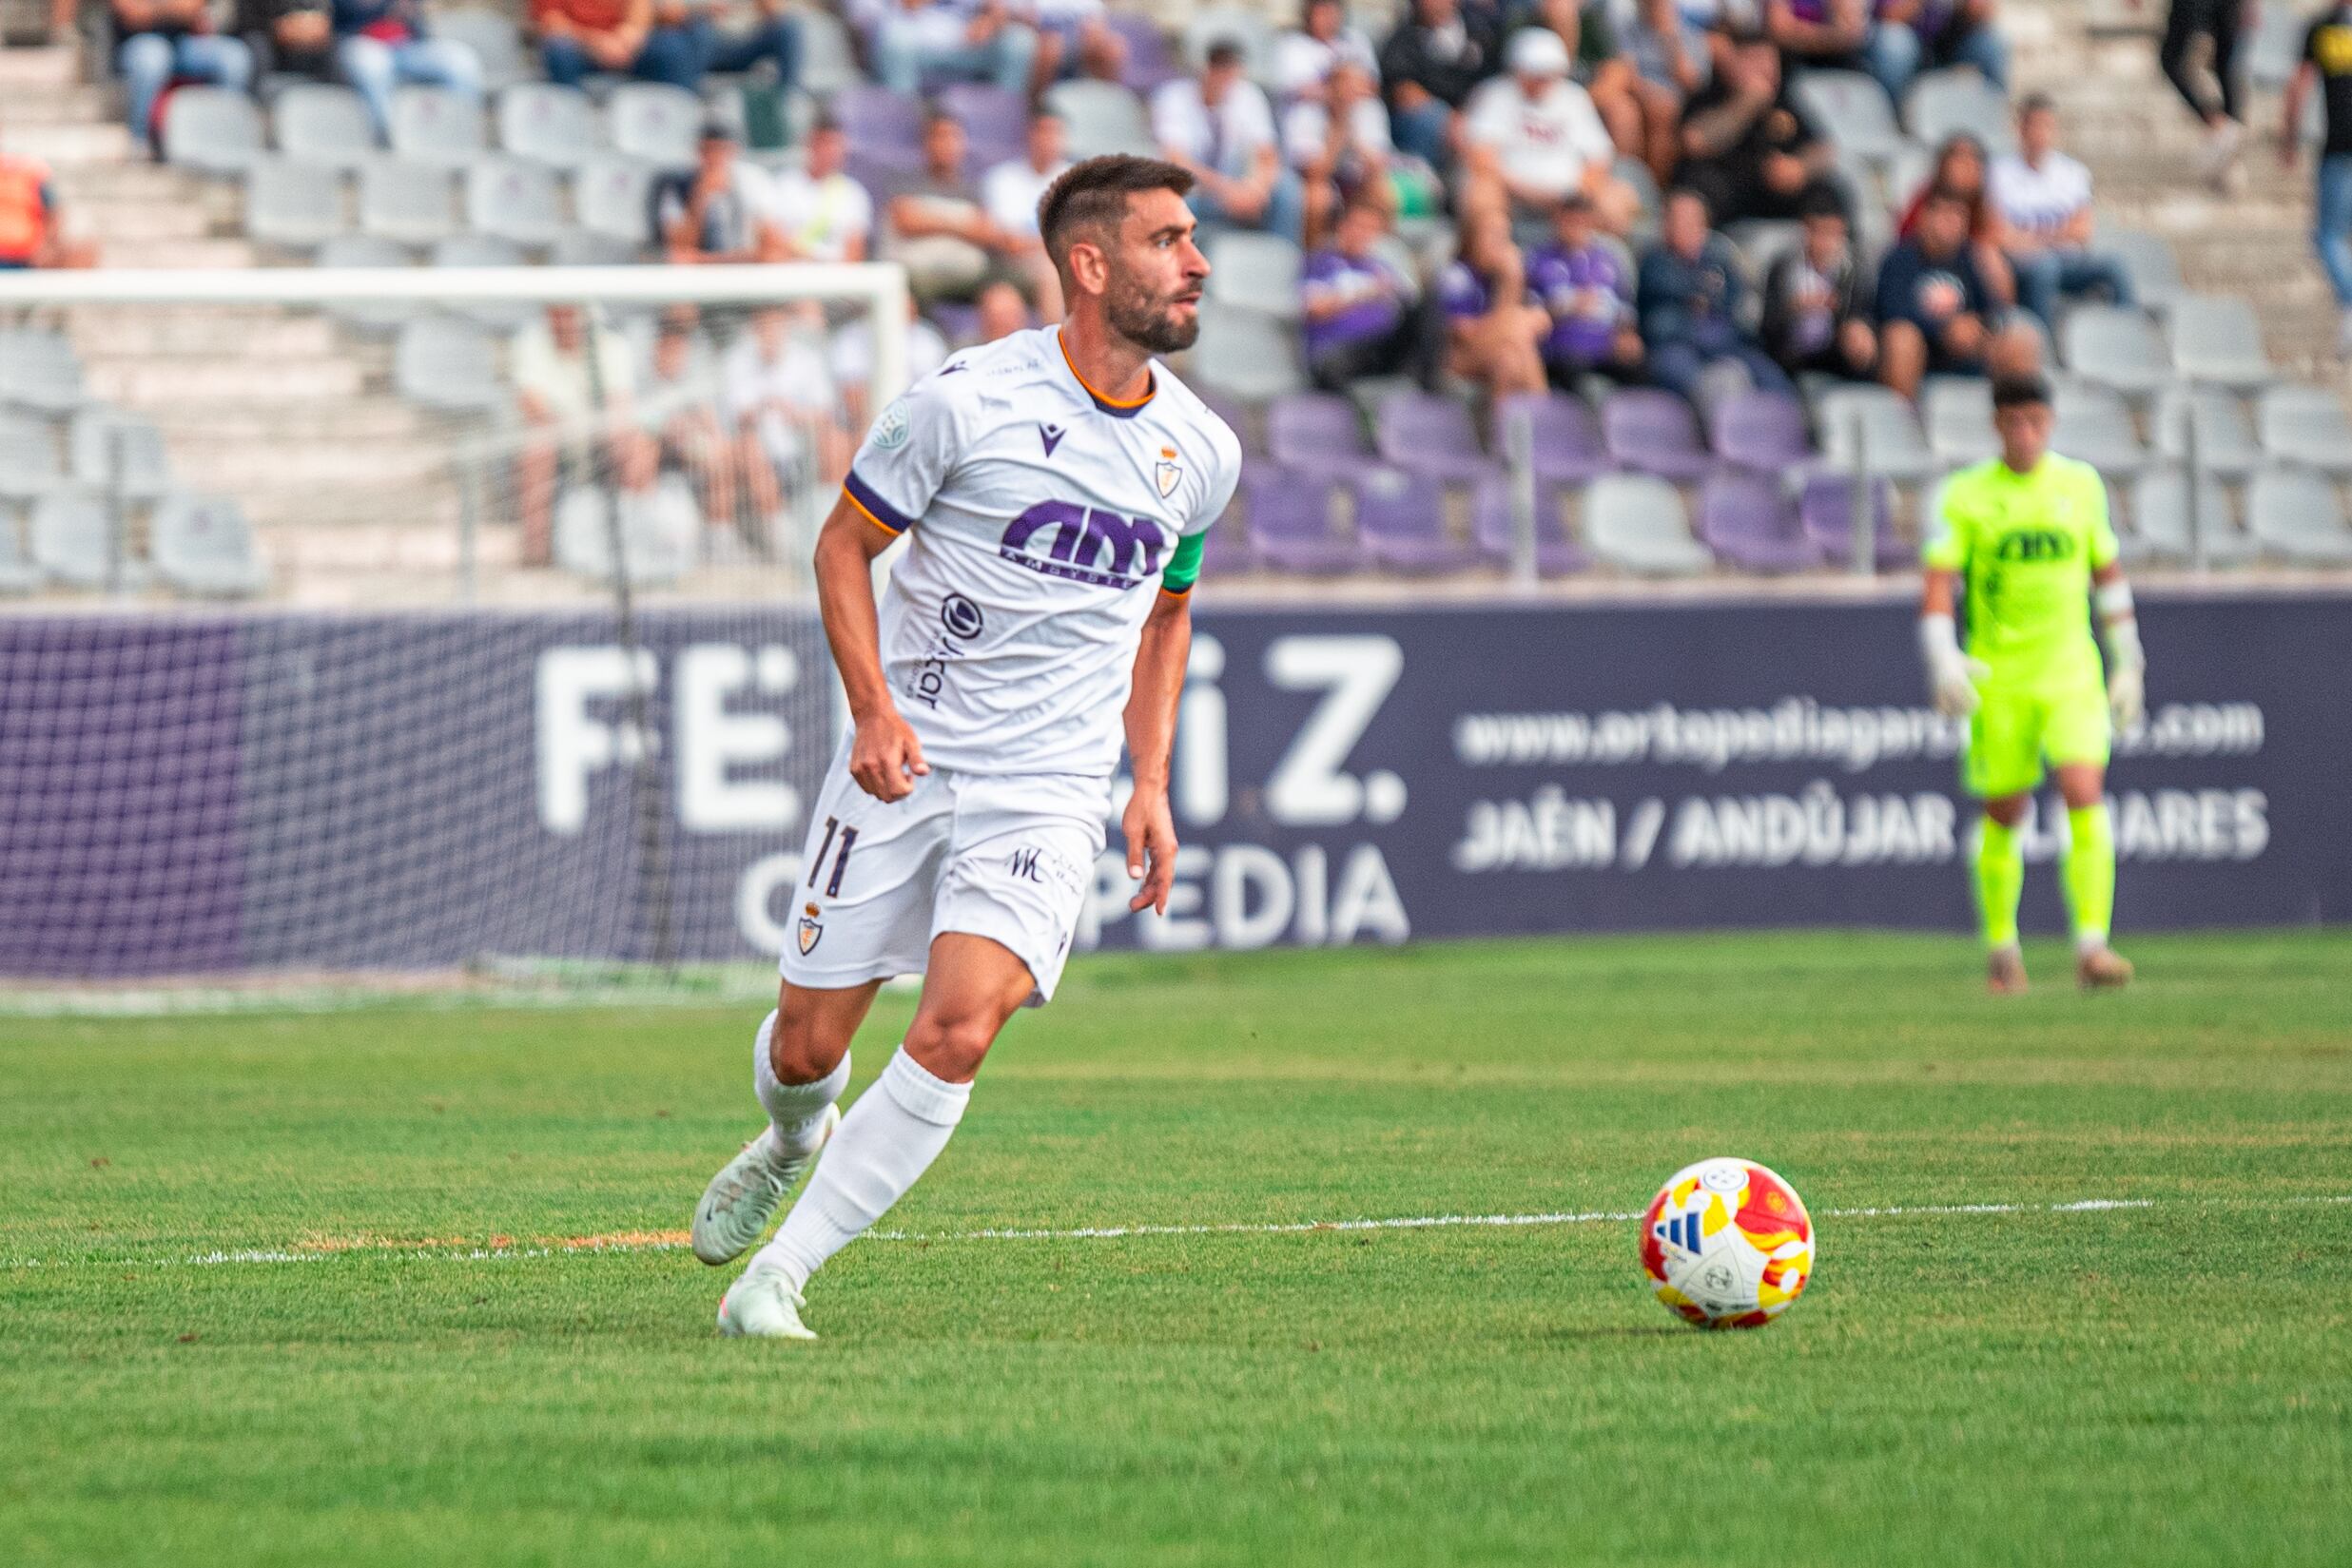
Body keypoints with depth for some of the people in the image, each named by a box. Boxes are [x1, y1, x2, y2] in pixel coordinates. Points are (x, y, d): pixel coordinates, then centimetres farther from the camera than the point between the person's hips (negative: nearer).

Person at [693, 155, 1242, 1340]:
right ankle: (794, 1144, 43)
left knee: (956, 1032, -20)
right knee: (809, 1045, 4)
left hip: (1051, 791, 2)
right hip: (904, 763, -2)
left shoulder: (1202, 455, 5)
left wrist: (1151, 783, 12)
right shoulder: (971, 399, -10)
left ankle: (778, 1275, -11)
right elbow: (844, 543, -1)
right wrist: (874, 707, -15)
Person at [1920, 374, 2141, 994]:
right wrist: (1943, 660, -20)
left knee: (2085, 796, -16)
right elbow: (1939, 582, -6)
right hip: (1998, 679, -1)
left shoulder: (2081, 484, 8)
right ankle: (2000, 946, 24)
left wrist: (2127, 663, 15)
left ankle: (2092, 945, -19)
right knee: (2004, 816, 5)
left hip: (2072, 672, 1)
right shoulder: (1965, 495, 0)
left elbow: (2108, 574, 16)